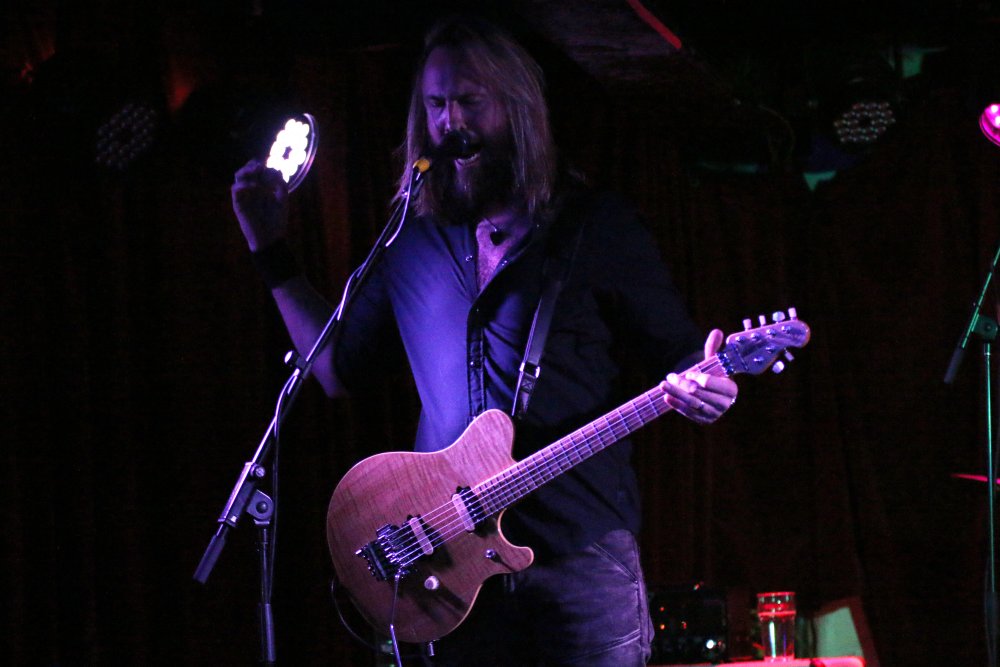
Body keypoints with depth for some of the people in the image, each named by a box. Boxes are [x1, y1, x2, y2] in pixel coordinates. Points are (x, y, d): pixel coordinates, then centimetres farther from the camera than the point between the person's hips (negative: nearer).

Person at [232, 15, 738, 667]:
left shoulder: (595, 226, 3)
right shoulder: (410, 244, 14)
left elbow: (678, 351, 5)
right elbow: (338, 370, 23)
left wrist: (699, 387, -19)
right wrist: (272, 250, 19)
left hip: (581, 546, -3)